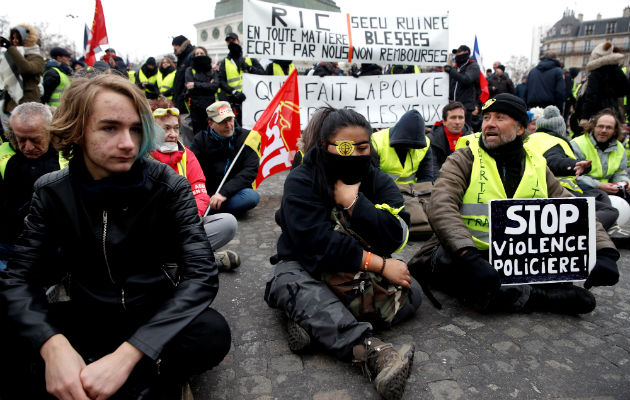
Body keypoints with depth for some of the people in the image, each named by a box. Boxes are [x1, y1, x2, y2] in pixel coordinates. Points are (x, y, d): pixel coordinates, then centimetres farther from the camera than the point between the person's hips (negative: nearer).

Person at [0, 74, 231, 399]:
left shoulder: (168, 186, -13)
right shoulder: (51, 192, -4)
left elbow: (201, 274, -23)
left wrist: (126, 355, -34)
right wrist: (53, 346, -32)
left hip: (156, 314, -2)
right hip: (86, 316, 3)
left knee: (212, 332, -32)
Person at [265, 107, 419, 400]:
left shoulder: (378, 181, -2)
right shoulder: (300, 181, -13)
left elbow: (395, 236, -16)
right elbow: (319, 242, -25)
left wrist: (353, 203, -25)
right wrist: (378, 264, -27)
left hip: (364, 272, 4)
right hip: (306, 267, -3)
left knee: (410, 291, -19)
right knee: (291, 283, -36)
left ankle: (317, 325, -32)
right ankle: (372, 350, -54)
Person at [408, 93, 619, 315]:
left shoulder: (537, 166, 9)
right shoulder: (464, 160, -5)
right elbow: (441, 206, -21)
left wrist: (605, 253, -11)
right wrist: (470, 258, -36)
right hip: (465, 256, -3)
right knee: (446, 261, -36)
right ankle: (532, 296, -26)